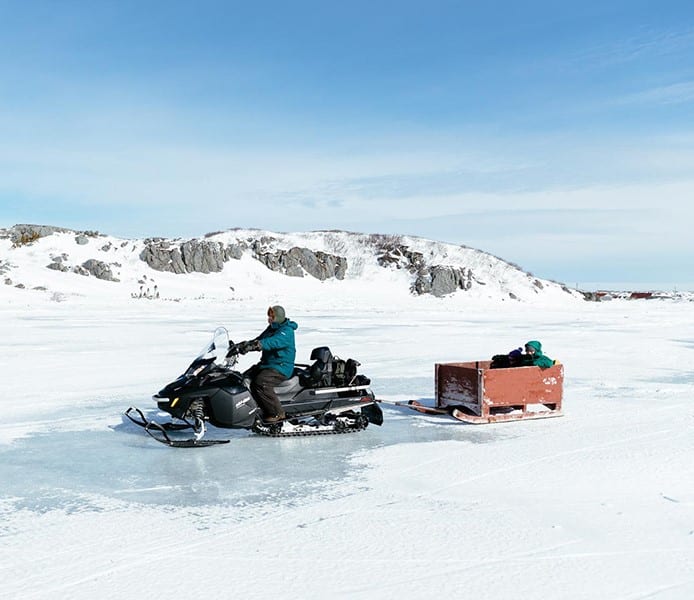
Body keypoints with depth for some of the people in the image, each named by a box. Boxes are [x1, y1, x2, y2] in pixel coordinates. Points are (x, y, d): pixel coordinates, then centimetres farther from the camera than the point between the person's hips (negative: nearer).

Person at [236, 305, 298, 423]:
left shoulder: (286, 332, -17)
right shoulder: (271, 328, 14)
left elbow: (272, 342, -34)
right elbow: (259, 339, 12)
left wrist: (254, 346, -48)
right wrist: (245, 344, -8)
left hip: (281, 367, -10)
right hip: (267, 364, 10)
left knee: (261, 382, -30)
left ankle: (278, 414, -20)